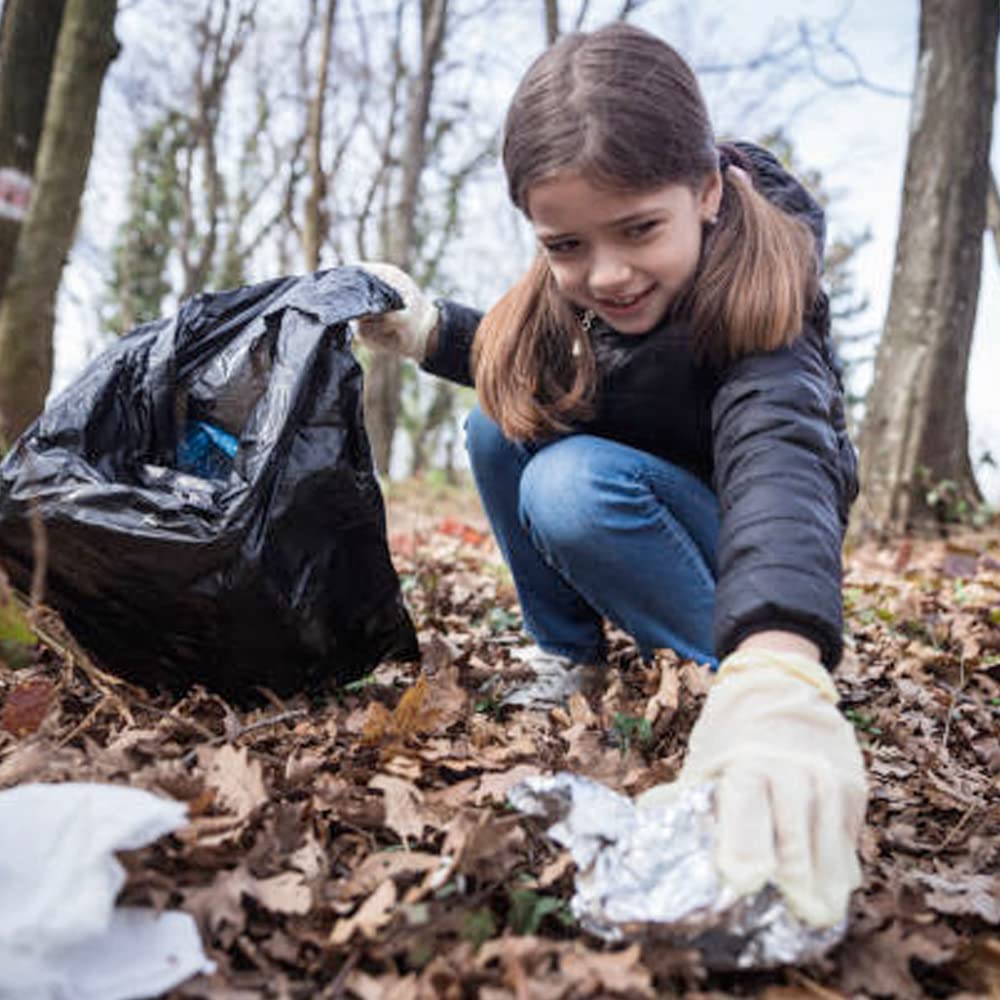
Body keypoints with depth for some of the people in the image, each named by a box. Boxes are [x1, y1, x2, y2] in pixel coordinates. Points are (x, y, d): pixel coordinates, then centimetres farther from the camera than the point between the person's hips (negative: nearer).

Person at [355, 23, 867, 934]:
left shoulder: (755, 304, -32)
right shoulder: (576, 291, -14)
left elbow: (780, 451, -51)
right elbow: (529, 360, 4)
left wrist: (774, 676, -69)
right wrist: (429, 331, -17)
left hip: (749, 554, -6)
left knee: (573, 487, -30)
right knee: (502, 422, -15)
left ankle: (770, 687, -17)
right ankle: (569, 658, -3)